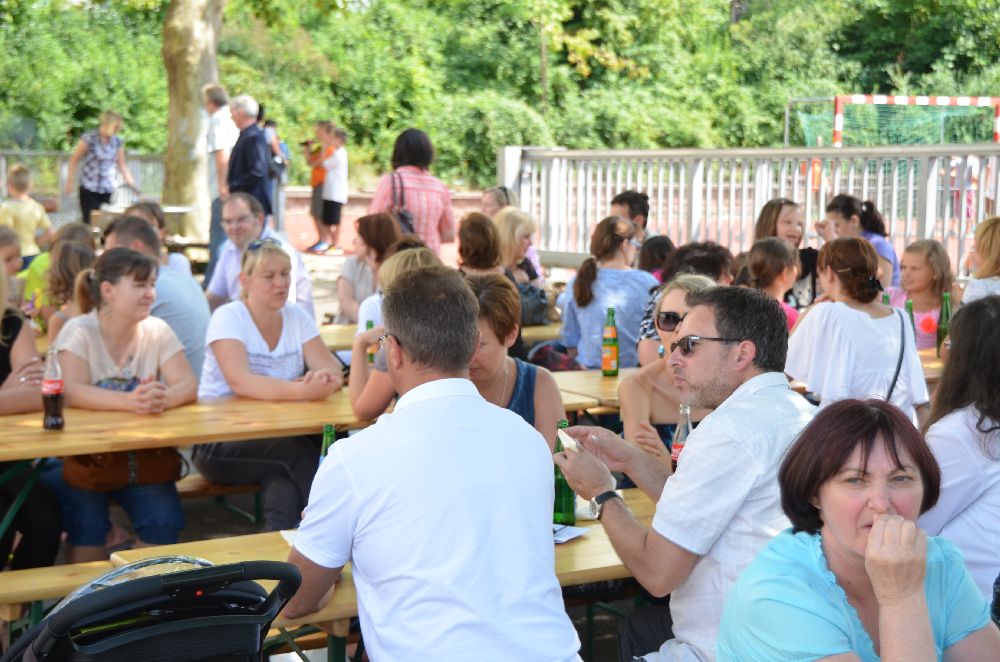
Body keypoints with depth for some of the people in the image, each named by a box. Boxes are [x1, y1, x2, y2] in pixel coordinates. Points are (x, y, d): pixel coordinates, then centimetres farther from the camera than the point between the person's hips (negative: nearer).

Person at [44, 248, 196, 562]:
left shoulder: (157, 330, 0)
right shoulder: (79, 331, -10)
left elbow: (188, 384, -10)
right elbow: (73, 392, -24)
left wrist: (164, 398, -35)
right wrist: (131, 401, -42)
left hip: (142, 455, 3)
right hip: (83, 455, -2)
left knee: (164, 519, -20)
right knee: (87, 523, -25)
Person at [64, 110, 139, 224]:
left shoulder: (117, 142, 5)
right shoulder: (89, 138, -8)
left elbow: (122, 165, 11)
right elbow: (74, 161, -1)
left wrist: (131, 183, 0)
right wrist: (70, 183, -2)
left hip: (107, 190, 4)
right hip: (89, 189, -4)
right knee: (90, 222, -9)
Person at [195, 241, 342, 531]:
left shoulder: (297, 317, 8)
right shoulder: (228, 317, -8)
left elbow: (331, 369, -3)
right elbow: (240, 382, -25)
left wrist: (324, 379, -29)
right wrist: (303, 390, -38)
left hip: (277, 436, 3)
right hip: (220, 443, -3)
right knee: (297, 450, -31)